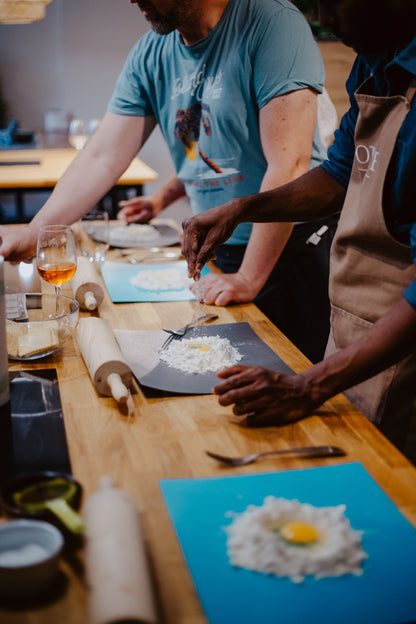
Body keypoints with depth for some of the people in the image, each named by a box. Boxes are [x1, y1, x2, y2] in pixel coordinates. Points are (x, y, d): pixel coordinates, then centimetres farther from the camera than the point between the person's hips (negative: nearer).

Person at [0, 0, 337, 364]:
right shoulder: (150, 55, 3)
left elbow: (288, 165, -22)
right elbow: (102, 159, 4)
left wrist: (249, 278, -20)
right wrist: (30, 237, -3)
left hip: (295, 248, -5)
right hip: (219, 253, 5)